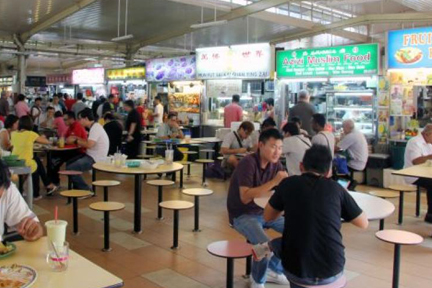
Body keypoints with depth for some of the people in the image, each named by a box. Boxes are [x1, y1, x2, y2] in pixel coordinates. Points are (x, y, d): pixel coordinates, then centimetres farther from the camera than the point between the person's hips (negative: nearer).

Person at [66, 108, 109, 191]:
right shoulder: (94, 127, 14)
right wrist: (76, 138, 10)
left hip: (95, 159, -11)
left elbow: (89, 145, -28)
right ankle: (78, 188, 22)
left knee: (70, 169, -16)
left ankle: (86, 190, -5)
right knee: (69, 163, 18)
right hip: (91, 156, 11)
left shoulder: (95, 128, -18)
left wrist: (75, 141, -14)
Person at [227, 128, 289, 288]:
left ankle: (274, 269, 18)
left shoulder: (275, 164, -2)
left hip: (264, 211, 7)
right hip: (242, 215, -7)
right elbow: (245, 197, -30)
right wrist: (273, 182, -34)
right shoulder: (248, 163, -22)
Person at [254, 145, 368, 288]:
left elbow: (267, 217, 11)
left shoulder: (288, 183, -3)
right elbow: (364, 223, 11)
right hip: (332, 271, -1)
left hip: (296, 270, 1)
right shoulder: (335, 188, -1)